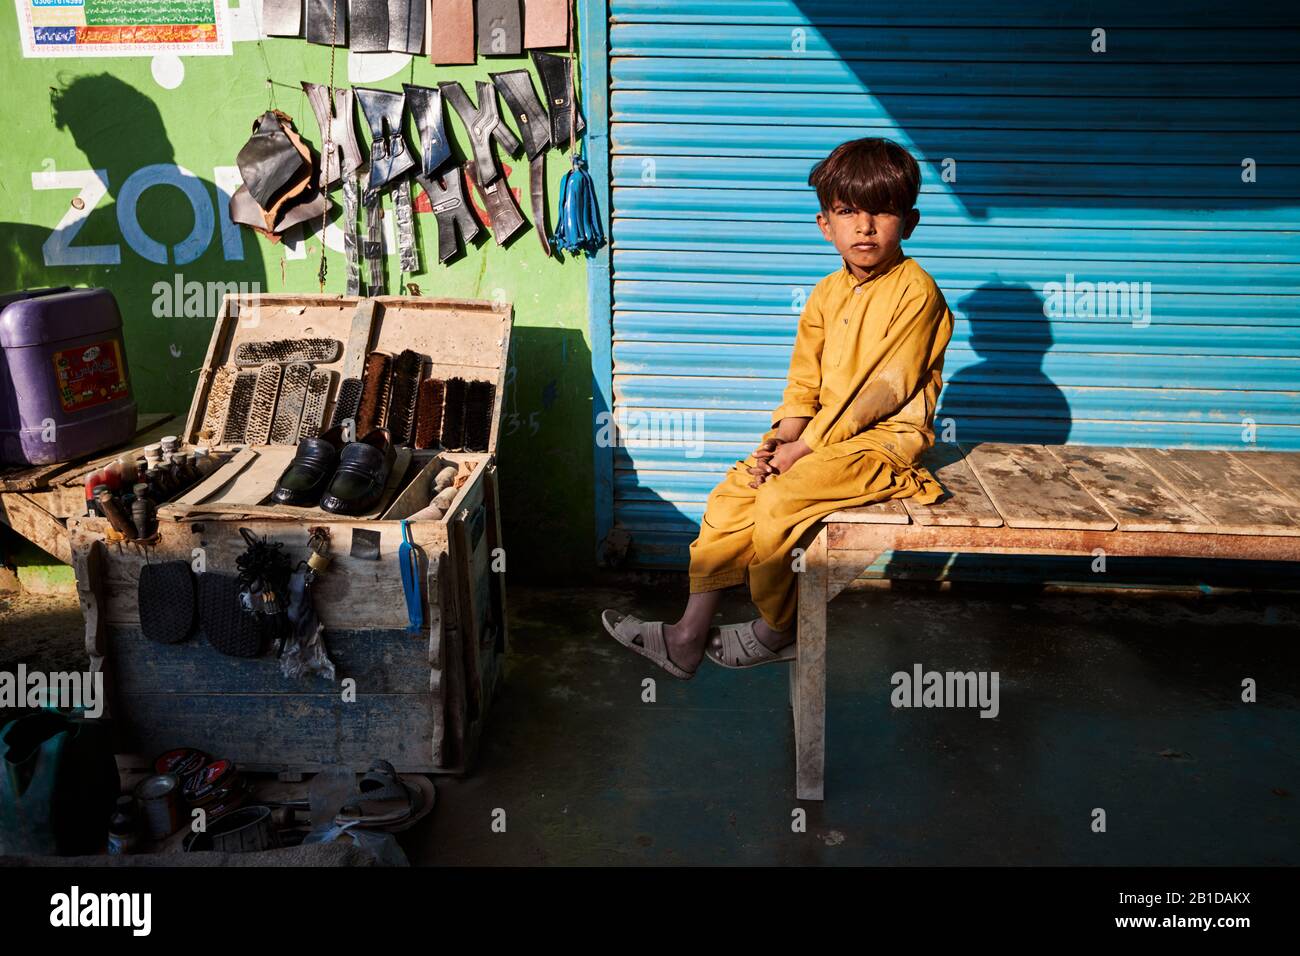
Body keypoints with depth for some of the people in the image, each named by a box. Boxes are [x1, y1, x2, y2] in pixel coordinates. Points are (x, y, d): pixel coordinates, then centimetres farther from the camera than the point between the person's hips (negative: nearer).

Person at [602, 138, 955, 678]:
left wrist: (806, 446, -18)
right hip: (824, 434, 8)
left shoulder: (916, 291, -12)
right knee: (732, 493, -4)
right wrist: (782, 437, -9)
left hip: (885, 438, -8)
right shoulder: (827, 294, 10)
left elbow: (885, 389, -18)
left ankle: (775, 633, -2)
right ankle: (689, 638, 3)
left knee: (781, 498, -25)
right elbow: (803, 383, 11)